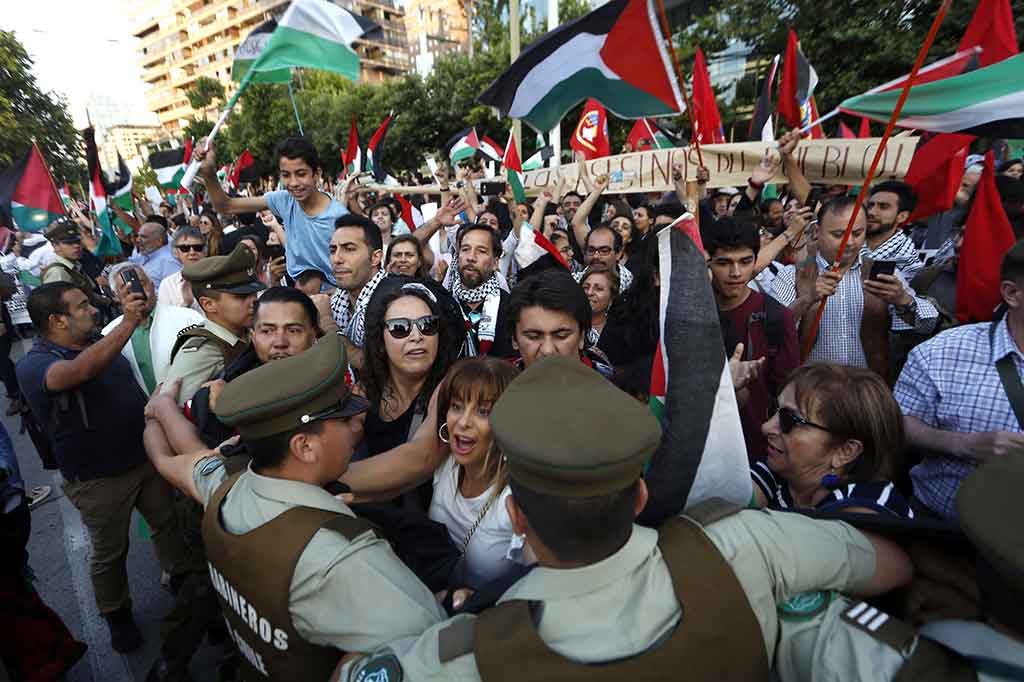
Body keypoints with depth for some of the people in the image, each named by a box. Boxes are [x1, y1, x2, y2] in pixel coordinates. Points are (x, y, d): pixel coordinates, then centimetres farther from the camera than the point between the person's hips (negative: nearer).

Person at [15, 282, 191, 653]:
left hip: (147, 458, 6)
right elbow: (81, 371, -42)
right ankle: (117, 615, 38)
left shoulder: (102, 343, 4)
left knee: (169, 525, 20)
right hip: (100, 480, -6)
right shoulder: (33, 365, -19)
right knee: (109, 553, 14)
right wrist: (128, 322, -44)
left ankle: (183, 581, 42)